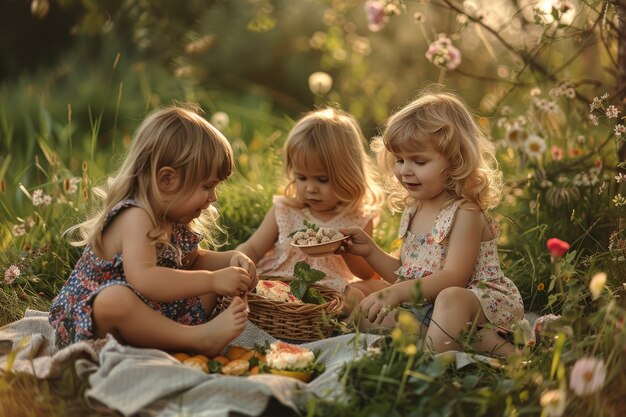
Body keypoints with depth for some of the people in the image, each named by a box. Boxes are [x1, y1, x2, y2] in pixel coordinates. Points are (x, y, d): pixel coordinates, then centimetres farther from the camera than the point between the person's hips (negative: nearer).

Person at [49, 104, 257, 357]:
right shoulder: (135, 218, -24)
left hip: (149, 316, 9)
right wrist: (212, 280, -35)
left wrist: (232, 259, 3)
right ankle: (197, 339, -30)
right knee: (115, 298, -42)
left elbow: (193, 260, 23)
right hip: (94, 318, -9)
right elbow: (144, 280, -40)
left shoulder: (173, 221, 5)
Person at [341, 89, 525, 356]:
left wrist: (398, 292, -30)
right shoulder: (413, 211, 12)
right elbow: (406, 275, 19)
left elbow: (454, 277, -22)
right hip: (426, 304, 10)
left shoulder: (465, 212, -13)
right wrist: (370, 250, 4)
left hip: (480, 300, -10)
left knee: (450, 299, -42)